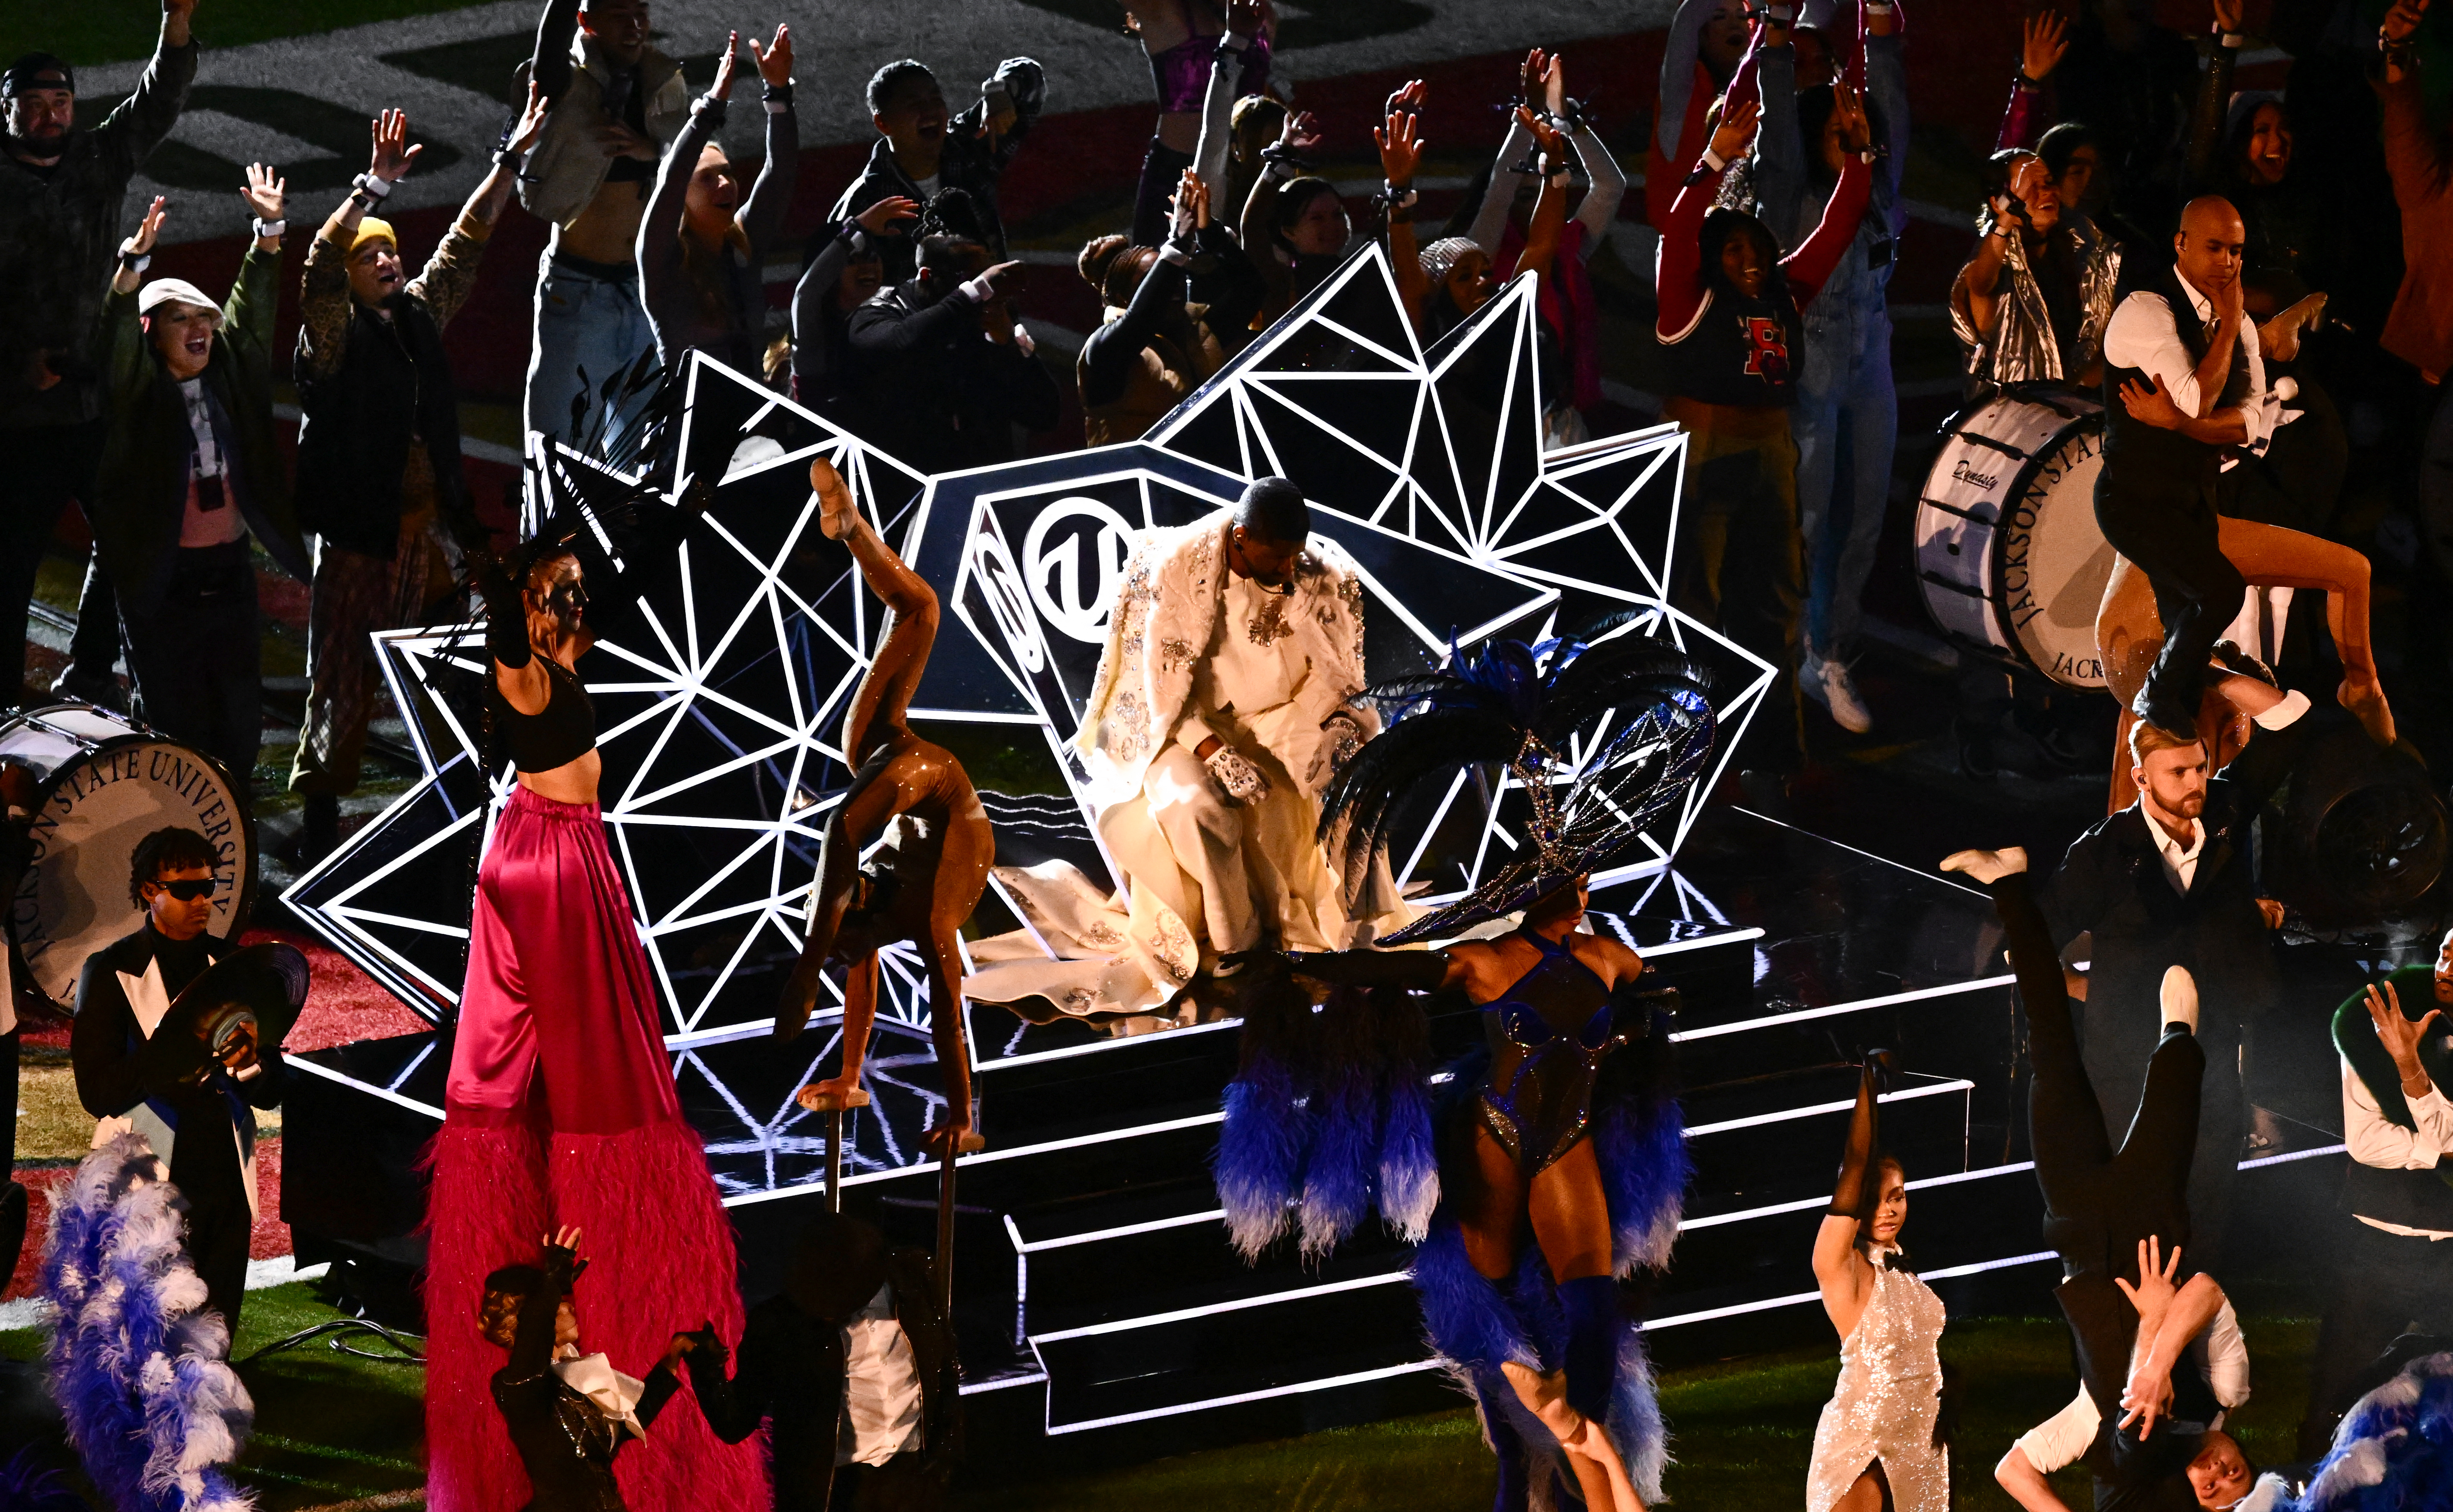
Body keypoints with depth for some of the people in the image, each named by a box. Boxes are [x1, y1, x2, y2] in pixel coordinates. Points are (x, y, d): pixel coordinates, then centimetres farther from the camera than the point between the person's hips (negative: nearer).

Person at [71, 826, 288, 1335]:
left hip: (224, 1180, 4)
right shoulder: (111, 973, -2)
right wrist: (184, 1047, -22)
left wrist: (249, 1062, -14)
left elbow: (274, 1091, 10)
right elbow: (97, 1092, -11)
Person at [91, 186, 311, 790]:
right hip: (162, 581, -5)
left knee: (238, 719, 6)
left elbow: (251, 309, 9)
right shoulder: (139, 392, -5)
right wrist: (134, 260, -36)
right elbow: (116, 335, -21)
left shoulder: (227, 375, 8)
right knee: (174, 722, -1)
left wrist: (269, 231, -1)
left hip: (230, 572, 5)